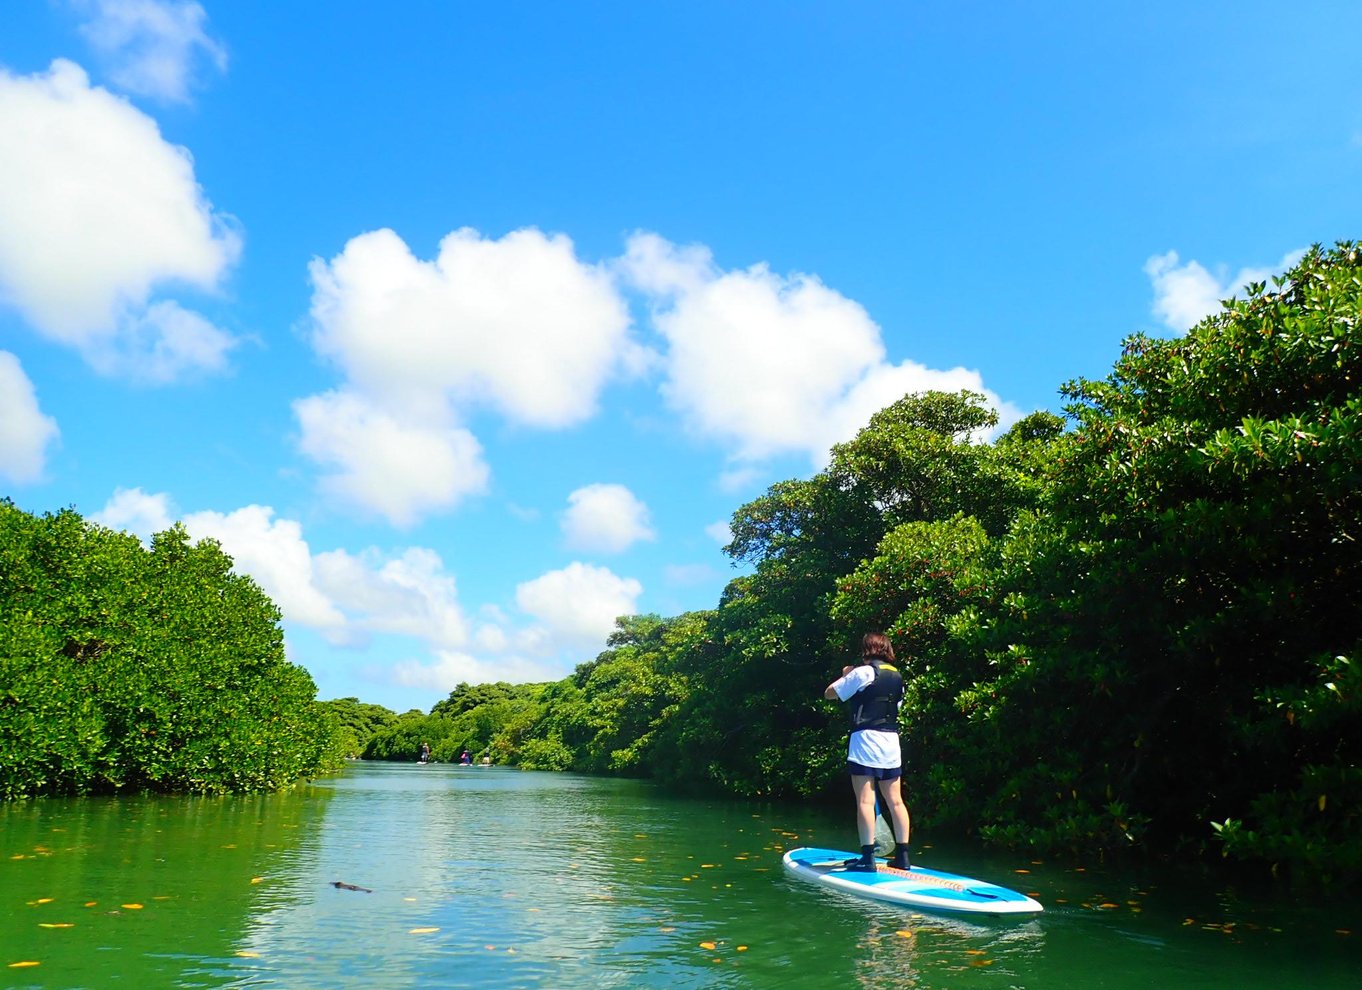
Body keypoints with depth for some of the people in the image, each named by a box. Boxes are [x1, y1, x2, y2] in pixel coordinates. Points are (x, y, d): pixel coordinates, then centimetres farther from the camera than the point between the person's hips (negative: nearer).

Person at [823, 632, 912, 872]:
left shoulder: (863, 672, -7)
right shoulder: (897, 676, 13)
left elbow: (829, 694, -2)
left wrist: (845, 675, 12)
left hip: (865, 739, -6)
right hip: (891, 743, 7)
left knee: (865, 800, -5)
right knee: (895, 800, 10)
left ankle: (867, 857, -7)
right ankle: (902, 855, 13)